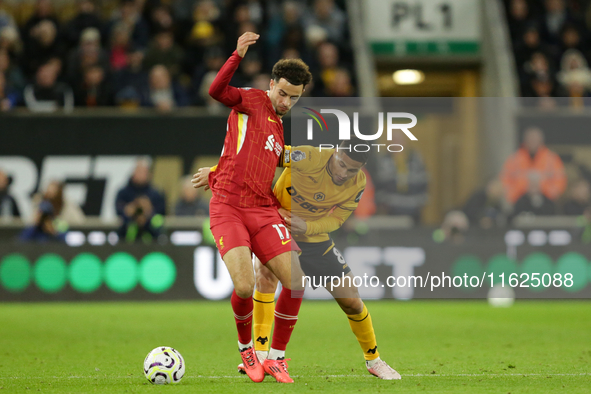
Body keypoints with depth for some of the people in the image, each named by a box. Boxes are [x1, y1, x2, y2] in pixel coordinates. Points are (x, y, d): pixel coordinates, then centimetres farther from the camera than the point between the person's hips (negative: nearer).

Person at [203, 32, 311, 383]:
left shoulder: (284, 130, 20)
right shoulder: (251, 100, 3)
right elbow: (216, 91, -18)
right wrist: (238, 55, -29)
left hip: (264, 210, 6)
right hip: (228, 207, -5)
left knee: (296, 281, -11)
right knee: (245, 286, -20)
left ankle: (276, 358, 5)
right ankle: (245, 349, 10)